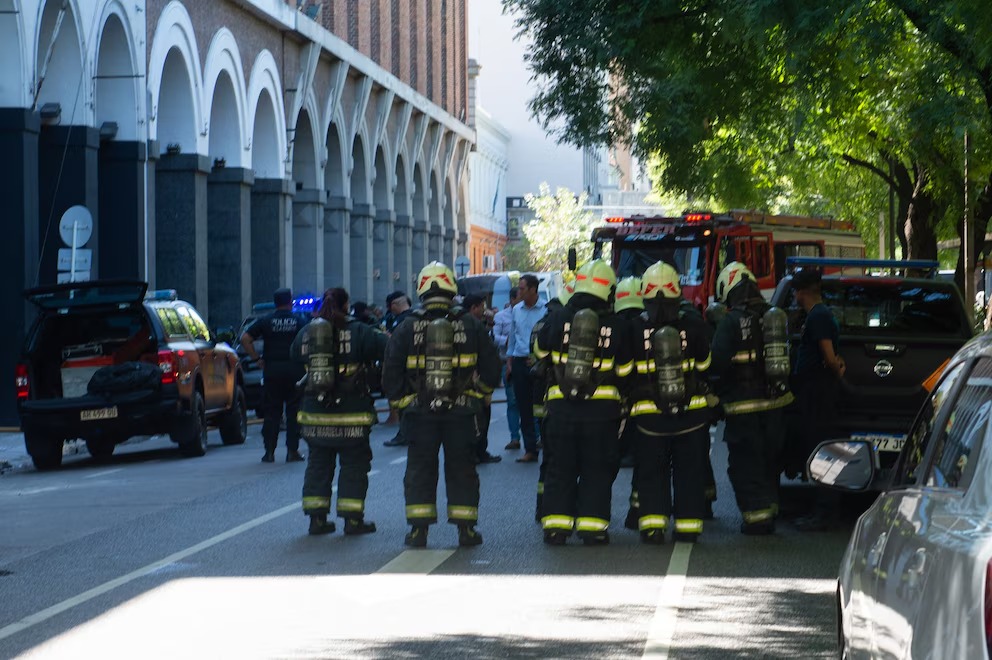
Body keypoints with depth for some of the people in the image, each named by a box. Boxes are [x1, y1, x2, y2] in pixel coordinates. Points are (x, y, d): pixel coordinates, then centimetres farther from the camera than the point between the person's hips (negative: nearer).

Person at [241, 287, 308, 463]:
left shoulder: (265, 321, 4)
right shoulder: (300, 322, 2)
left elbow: (245, 339, -3)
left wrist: (257, 358, 2)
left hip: (271, 370, 1)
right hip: (294, 369, -1)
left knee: (271, 412, 5)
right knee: (293, 411, 5)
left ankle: (269, 452, 3)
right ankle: (292, 451, 1)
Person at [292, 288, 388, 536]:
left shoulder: (306, 332, 3)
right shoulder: (357, 331, -10)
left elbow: (296, 354, 19)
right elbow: (385, 347, -14)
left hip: (314, 413, 4)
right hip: (351, 413, -4)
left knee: (318, 464, 13)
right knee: (354, 465, 6)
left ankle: (317, 518, 12)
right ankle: (352, 519, 4)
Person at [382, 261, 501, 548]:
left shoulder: (407, 328, -4)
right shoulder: (469, 325, -2)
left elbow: (390, 373, -3)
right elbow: (491, 367, 4)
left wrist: (402, 401, 10)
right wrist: (478, 394, 18)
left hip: (420, 413, 0)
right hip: (461, 412, 0)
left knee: (419, 470, 7)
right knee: (461, 469, 9)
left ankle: (418, 529, 2)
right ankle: (465, 529, 8)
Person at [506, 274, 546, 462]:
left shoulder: (546, 309, -6)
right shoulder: (516, 310, 11)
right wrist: (509, 361, 13)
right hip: (519, 361, 5)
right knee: (524, 409, 6)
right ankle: (530, 449, 10)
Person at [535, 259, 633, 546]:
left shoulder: (558, 319, -3)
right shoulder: (617, 326, -6)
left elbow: (540, 351, 14)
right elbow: (624, 369, 2)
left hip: (562, 406, 1)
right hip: (602, 407, -1)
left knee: (561, 467, 9)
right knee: (597, 469, 7)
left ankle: (556, 524, 6)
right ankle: (592, 526, 4)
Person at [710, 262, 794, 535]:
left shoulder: (731, 322, -14)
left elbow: (718, 364, -16)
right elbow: (787, 360, 14)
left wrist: (718, 394, -1)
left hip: (744, 408, -6)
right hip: (775, 401, 6)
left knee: (745, 464, 1)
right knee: (769, 462, 18)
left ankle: (756, 515, -3)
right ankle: (770, 509, 25)